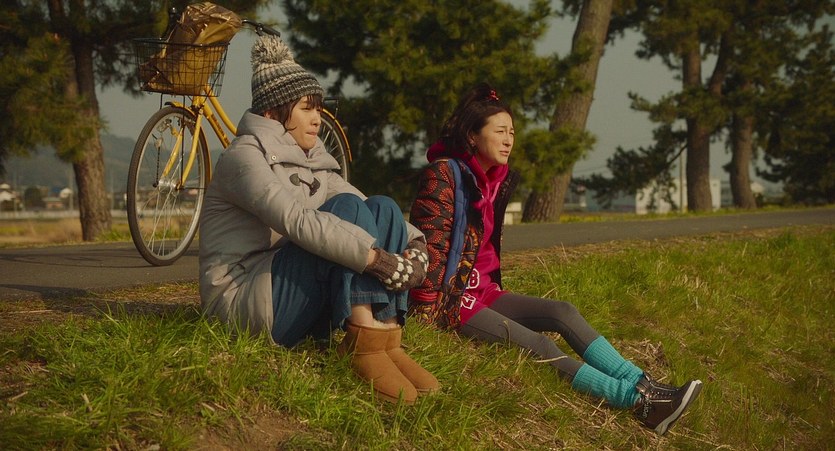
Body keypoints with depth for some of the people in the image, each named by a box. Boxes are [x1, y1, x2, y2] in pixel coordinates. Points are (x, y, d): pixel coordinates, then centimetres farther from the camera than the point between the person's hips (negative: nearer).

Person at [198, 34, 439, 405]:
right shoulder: (246, 156, -9)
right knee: (347, 209, -21)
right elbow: (298, 221, -27)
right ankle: (365, 346, -33)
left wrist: (415, 244, -13)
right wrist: (380, 260, -32)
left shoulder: (313, 165, 18)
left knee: (383, 209, -6)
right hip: (241, 302, -8)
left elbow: (372, 219, 9)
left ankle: (387, 343, -23)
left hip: (304, 308, 8)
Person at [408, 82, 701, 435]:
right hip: (449, 299, -9)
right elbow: (429, 241, -18)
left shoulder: (497, 180, 13)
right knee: (537, 346, -22)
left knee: (564, 313, -9)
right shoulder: (443, 173, -14)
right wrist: (426, 310, -20)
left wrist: (493, 289, 18)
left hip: (483, 290, 9)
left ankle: (645, 388, -18)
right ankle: (637, 401, -32)